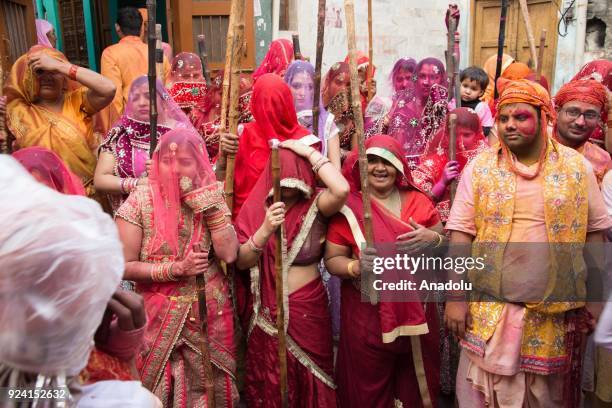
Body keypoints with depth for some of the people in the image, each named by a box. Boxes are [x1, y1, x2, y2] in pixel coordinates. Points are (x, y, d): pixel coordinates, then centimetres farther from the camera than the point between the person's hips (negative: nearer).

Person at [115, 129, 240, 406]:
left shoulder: (209, 199, -2)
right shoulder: (140, 202, -11)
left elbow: (229, 254, -14)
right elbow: (124, 266, -12)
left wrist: (210, 205, -18)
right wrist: (175, 269, -20)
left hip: (211, 314, 3)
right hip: (161, 318, -2)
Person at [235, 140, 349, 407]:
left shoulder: (315, 206, -6)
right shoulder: (256, 207, -3)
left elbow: (342, 190, -29)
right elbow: (241, 262, -8)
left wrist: (309, 151, -19)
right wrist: (265, 229, -25)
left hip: (309, 309, -1)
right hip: (268, 311, 1)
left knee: (310, 383, 13)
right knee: (270, 386, 14)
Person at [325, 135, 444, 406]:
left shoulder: (418, 202, 2)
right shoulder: (348, 207, -5)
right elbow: (332, 259, -4)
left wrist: (432, 239, -14)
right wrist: (356, 267, -24)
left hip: (416, 309, 3)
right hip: (367, 313, -2)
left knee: (418, 385, 17)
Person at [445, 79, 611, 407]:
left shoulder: (577, 167, -1)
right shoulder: (479, 168, -3)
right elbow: (461, 233, -5)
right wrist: (455, 297, -9)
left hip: (556, 311, 1)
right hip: (490, 309, -1)